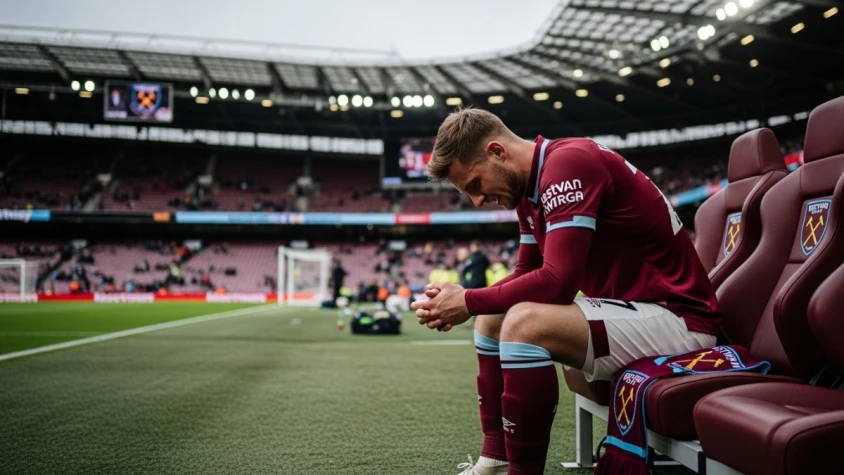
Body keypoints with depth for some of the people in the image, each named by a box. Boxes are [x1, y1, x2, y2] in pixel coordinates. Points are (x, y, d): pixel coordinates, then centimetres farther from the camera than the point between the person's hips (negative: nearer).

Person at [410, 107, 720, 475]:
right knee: (492, 318, 14)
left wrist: (470, 302, -15)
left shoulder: (568, 163, -20)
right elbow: (526, 276, 14)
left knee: (523, 323, -30)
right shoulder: (529, 187, 9)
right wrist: (458, 300, -1)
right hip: (628, 307, 10)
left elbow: (557, 281, -26)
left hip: (678, 316, -10)